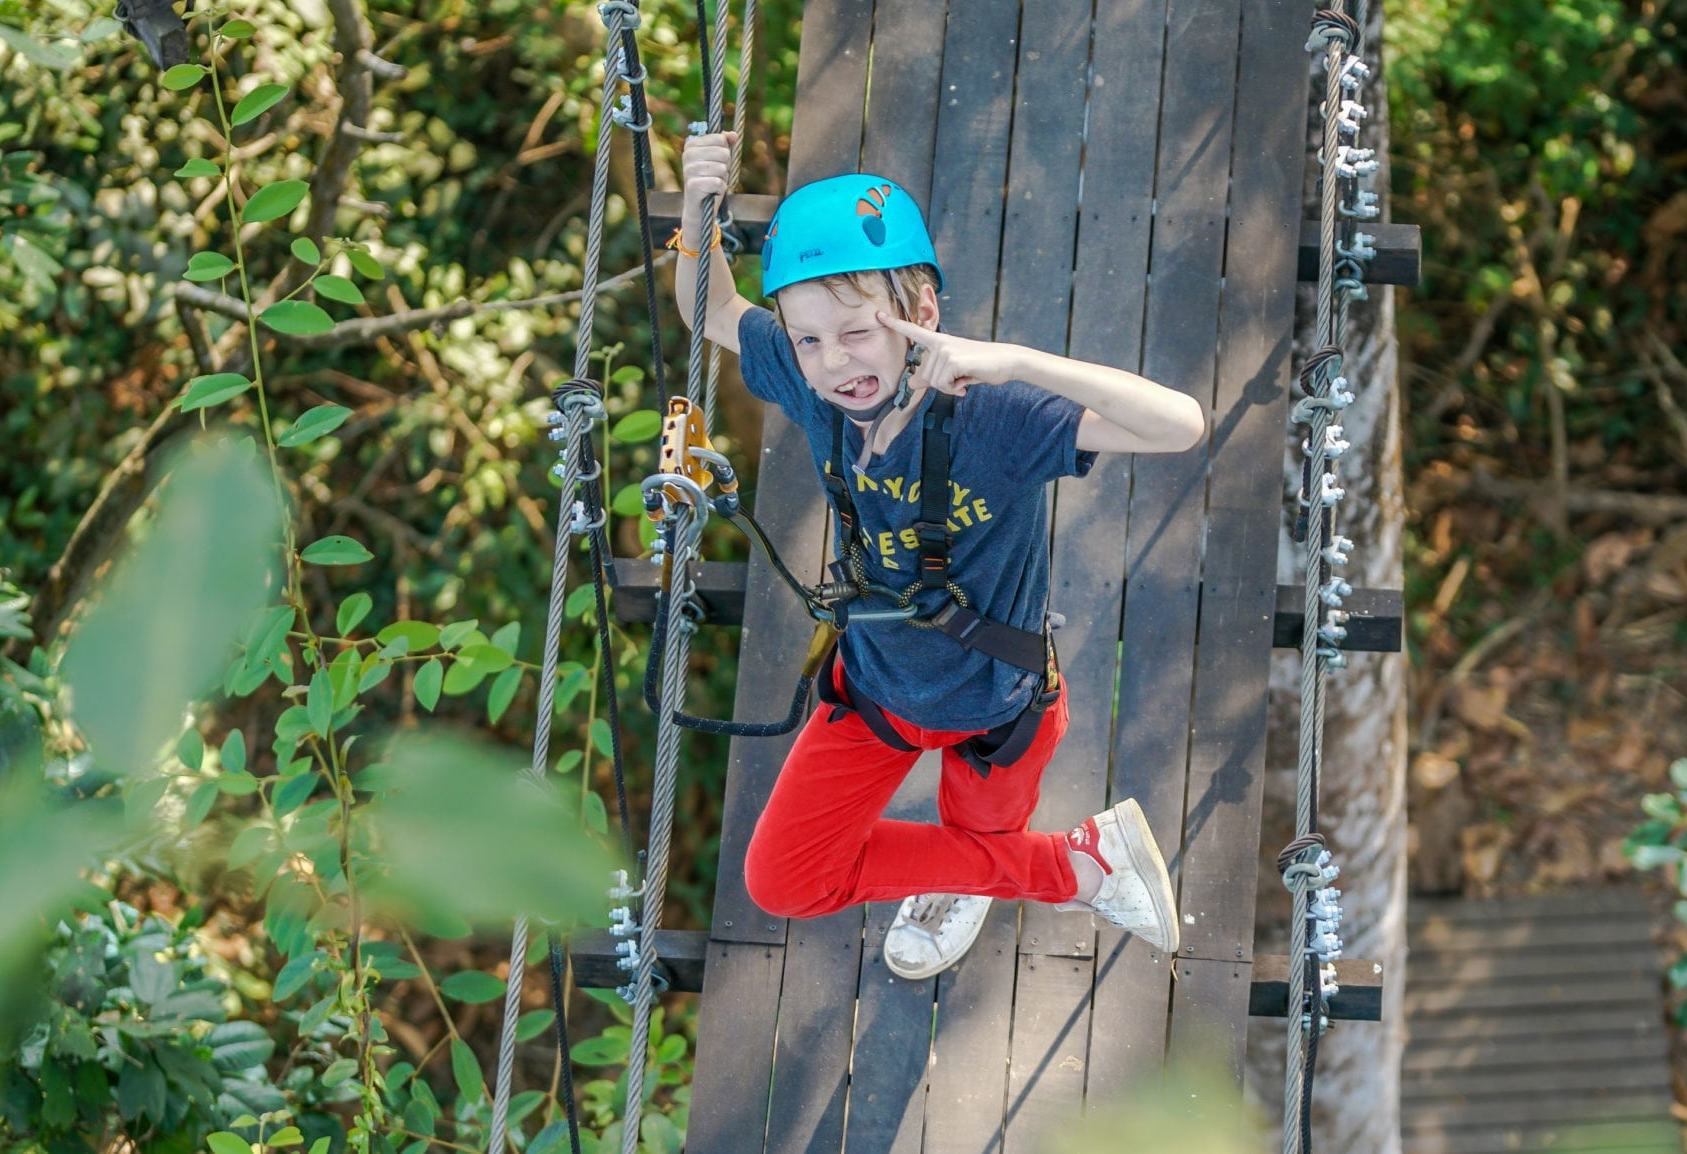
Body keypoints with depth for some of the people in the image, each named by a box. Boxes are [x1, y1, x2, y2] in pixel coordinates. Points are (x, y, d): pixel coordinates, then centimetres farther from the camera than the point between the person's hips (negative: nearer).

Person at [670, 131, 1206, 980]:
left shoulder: (993, 417, -39)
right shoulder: (812, 387, -24)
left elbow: (1182, 426, -52)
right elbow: (711, 314, -4)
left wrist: (1014, 360, -59)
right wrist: (698, 210, -24)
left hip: (992, 708, -4)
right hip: (875, 687, 5)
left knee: (979, 845, 19)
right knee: (781, 883, 12)